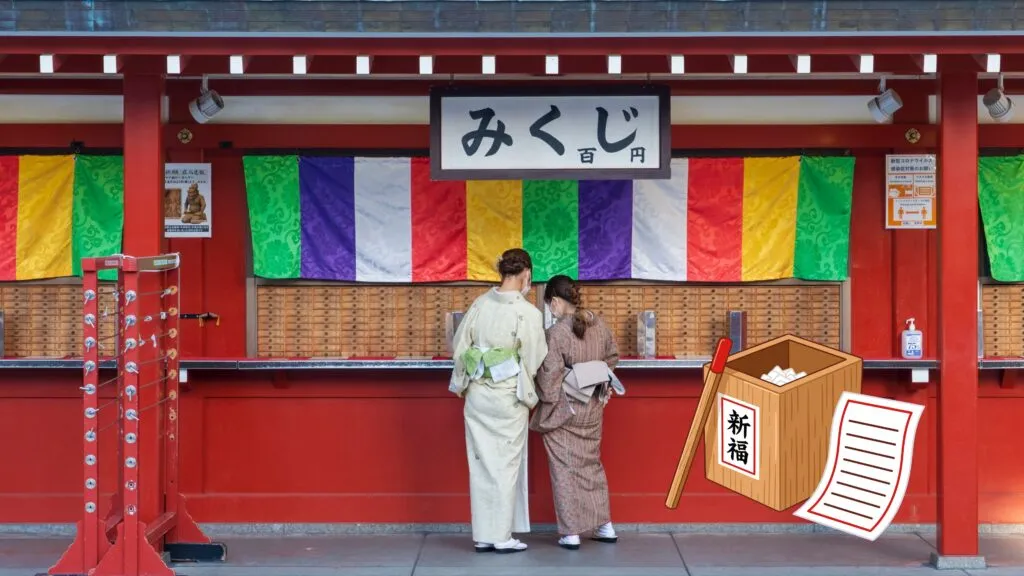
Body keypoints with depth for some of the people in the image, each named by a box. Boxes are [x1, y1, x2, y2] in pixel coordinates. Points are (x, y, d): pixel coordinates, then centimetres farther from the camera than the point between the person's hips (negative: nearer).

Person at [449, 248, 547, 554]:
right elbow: (535, 360, -7)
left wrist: (461, 384, 20)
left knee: (481, 464, 11)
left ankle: (483, 535, 16)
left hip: (477, 394, 4)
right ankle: (502, 537, 9)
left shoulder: (480, 304, -1)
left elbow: (459, 345, 6)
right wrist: (530, 396, 12)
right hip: (509, 397, -4)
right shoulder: (529, 313, -13)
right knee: (506, 465, 6)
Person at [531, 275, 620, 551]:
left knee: (565, 469, 5)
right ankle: (605, 526, 24)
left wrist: (546, 410, -8)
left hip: (564, 410, -6)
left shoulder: (556, 333, -20)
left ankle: (571, 533, 9)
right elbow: (612, 358, 12)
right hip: (593, 409, 6)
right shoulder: (599, 325, -1)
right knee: (592, 463, 20)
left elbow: (549, 376, -19)